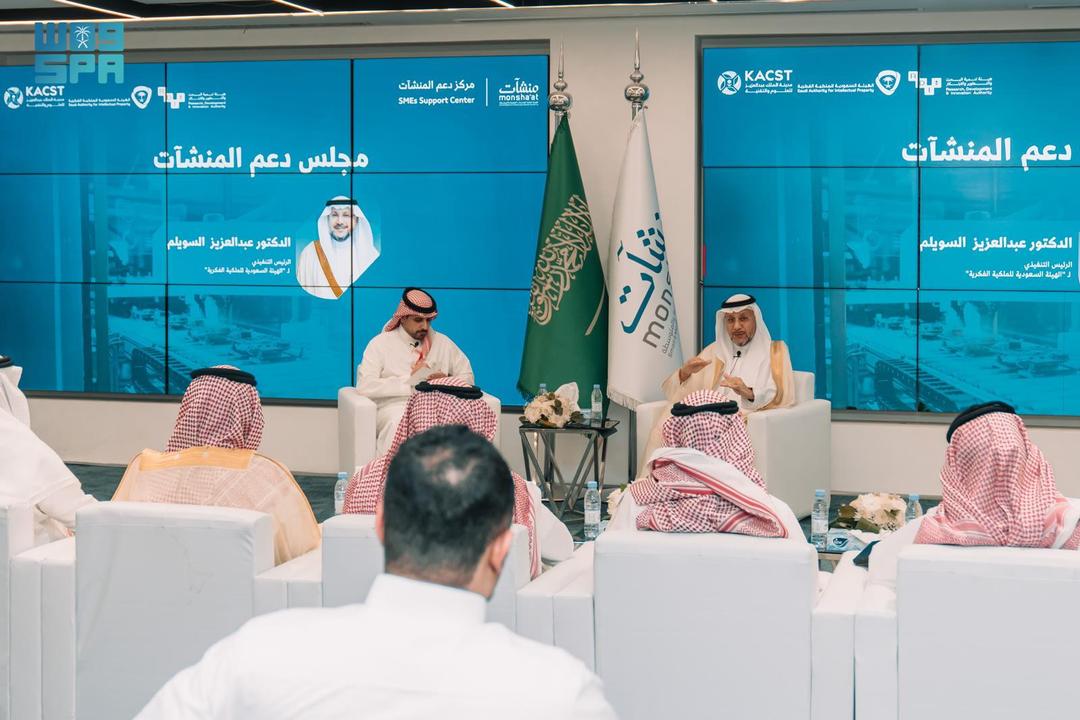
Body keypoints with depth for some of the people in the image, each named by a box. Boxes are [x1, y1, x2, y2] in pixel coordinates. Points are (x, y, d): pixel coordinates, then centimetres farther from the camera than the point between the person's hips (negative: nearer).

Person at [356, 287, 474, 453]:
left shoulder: (442, 343, 20)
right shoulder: (380, 344, 8)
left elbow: (467, 376, 21)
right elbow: (365, 386, -5)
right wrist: (408, 384, -8)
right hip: (394, 407, -2)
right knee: (397, 423, -40)